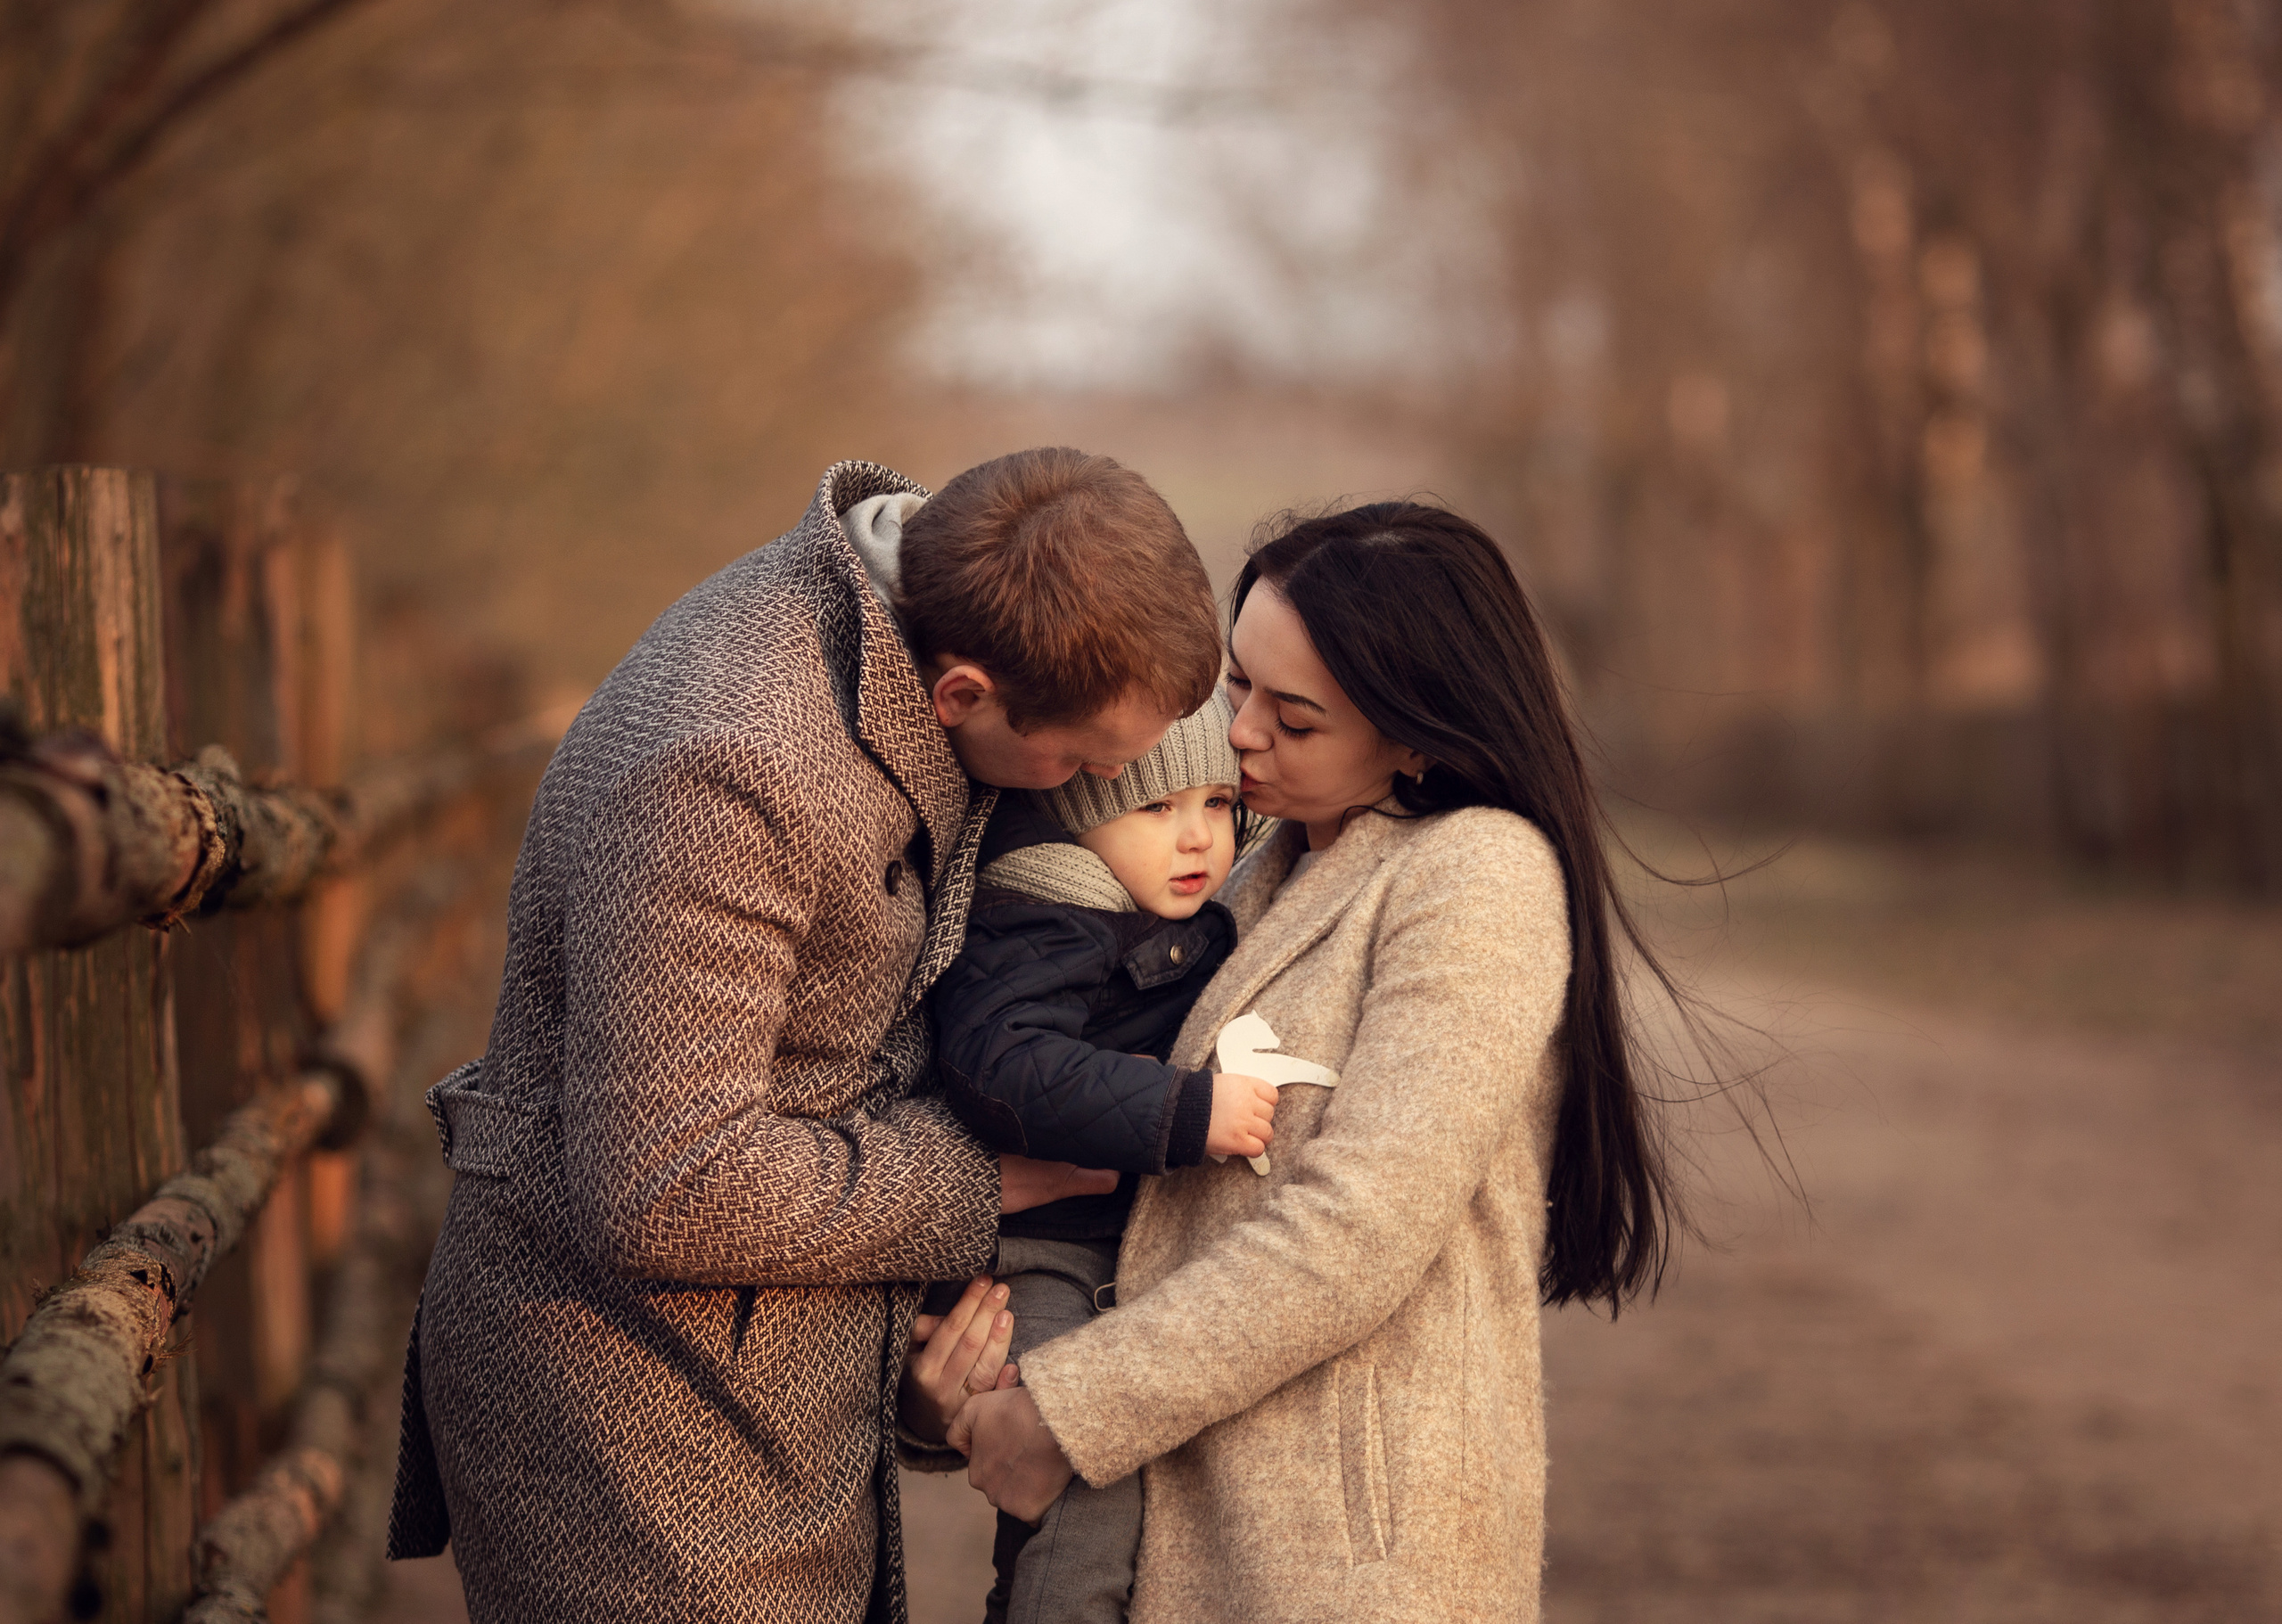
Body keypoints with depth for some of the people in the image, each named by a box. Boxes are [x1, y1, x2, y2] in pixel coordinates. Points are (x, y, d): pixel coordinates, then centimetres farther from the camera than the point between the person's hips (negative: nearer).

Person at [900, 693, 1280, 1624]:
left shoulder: (1197, 933, 12)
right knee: (1087, 1501, -19)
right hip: (1035, 1261, -9)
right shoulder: (1033, 937, -18)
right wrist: (1189, 1112, -37)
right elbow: (1003, 1067, -36)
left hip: (1142, 1260, 9)